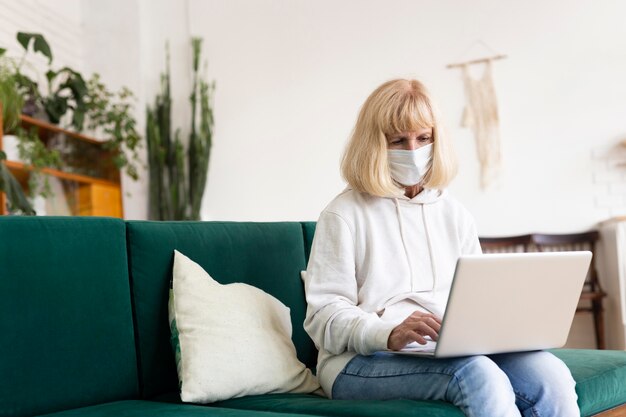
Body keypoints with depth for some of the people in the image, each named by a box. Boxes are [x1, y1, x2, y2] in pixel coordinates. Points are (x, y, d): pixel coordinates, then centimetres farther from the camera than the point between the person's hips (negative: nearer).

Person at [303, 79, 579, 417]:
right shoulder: (344, 215, 1)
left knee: (551, 377, -24)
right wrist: (390, 334, -25)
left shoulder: (454, 215, 19)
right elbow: (325, 316, -6)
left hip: (452, 351, 5)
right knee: (478, 375, -34)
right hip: (363, 361, -5)